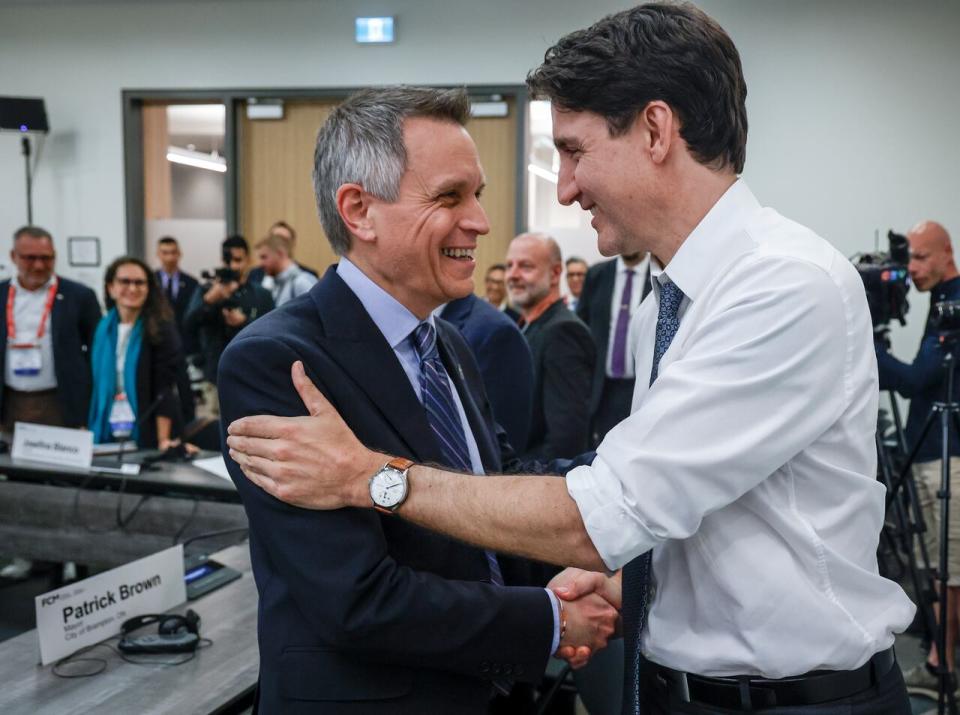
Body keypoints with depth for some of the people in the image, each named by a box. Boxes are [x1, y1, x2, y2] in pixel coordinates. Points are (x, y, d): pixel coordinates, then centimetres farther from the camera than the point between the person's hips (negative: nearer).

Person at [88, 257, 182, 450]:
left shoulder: (162, 329, -7)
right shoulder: (103, 329, 6)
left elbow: (165, 388, -12)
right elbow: (97, 385, 9)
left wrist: (163, 439, -20)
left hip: (147, 436, -4)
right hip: (107, 434, 4)